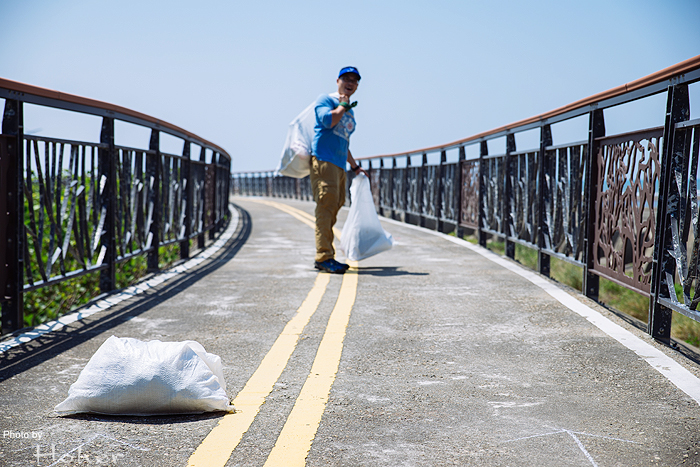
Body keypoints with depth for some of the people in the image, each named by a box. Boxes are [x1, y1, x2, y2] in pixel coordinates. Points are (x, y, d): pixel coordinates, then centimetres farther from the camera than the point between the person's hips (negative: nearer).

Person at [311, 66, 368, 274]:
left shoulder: (350, 112, 26)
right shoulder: (326, 100, 1)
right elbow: (328, 120, -20)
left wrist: (354, 165, 37)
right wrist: (343, 105, -5)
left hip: (339, 164, 9)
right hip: (323, 160, -9)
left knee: (333, 208, 7)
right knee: (326, 206, -16)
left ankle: (326, 257, 11)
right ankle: (323, 257, -20)